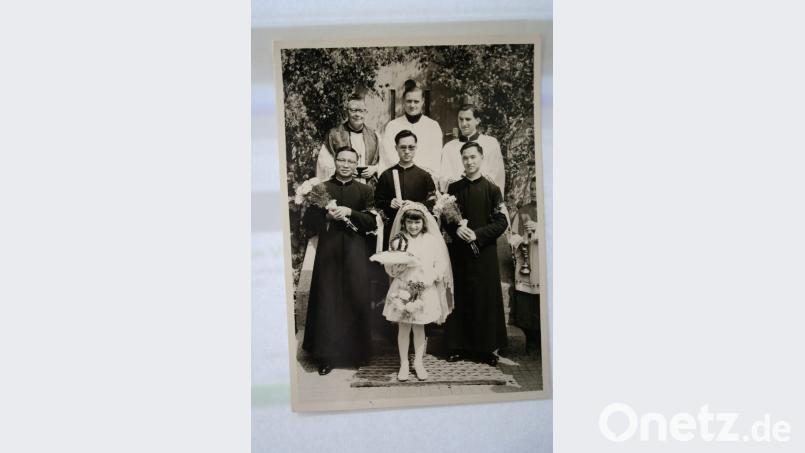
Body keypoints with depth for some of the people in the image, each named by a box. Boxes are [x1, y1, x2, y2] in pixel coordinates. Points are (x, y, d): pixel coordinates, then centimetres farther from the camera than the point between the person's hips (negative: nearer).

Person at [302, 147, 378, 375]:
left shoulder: (364, 190, 8)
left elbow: (372, 221, -1)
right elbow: (308, 221, 4)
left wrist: (350, 212, -14)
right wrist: (326, 216, -13)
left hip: (355, 252, 1)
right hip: (328, 251, 0)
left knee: (356, 300, 2)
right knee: (327, 301, 0)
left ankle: (356, 350, 18)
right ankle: (326, 355, 7)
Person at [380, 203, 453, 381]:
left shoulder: (431, 240, 1)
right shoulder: (398, 241, 1)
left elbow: (441, 264, 0)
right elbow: (390, 267, -1)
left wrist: (430, 278, -15)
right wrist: (403, 263, -19)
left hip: (425, 291, 0)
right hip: (403, 289, 0)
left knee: (419, 327, 8)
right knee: (403, 327, 4)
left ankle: (418, 361, 20)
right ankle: (403, 363, 15)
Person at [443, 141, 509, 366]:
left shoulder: (492, 189, 0)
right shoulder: (453, 188, 7)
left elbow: (502, 222, -4)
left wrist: (477, 234, -15)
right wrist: (456, 229, -11)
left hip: (484, 251, -2)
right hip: (459, 251, 2)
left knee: (486, 298, 2)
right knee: (460, 298, 4)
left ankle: (487, 347, 10)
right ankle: (459, 346, 12)